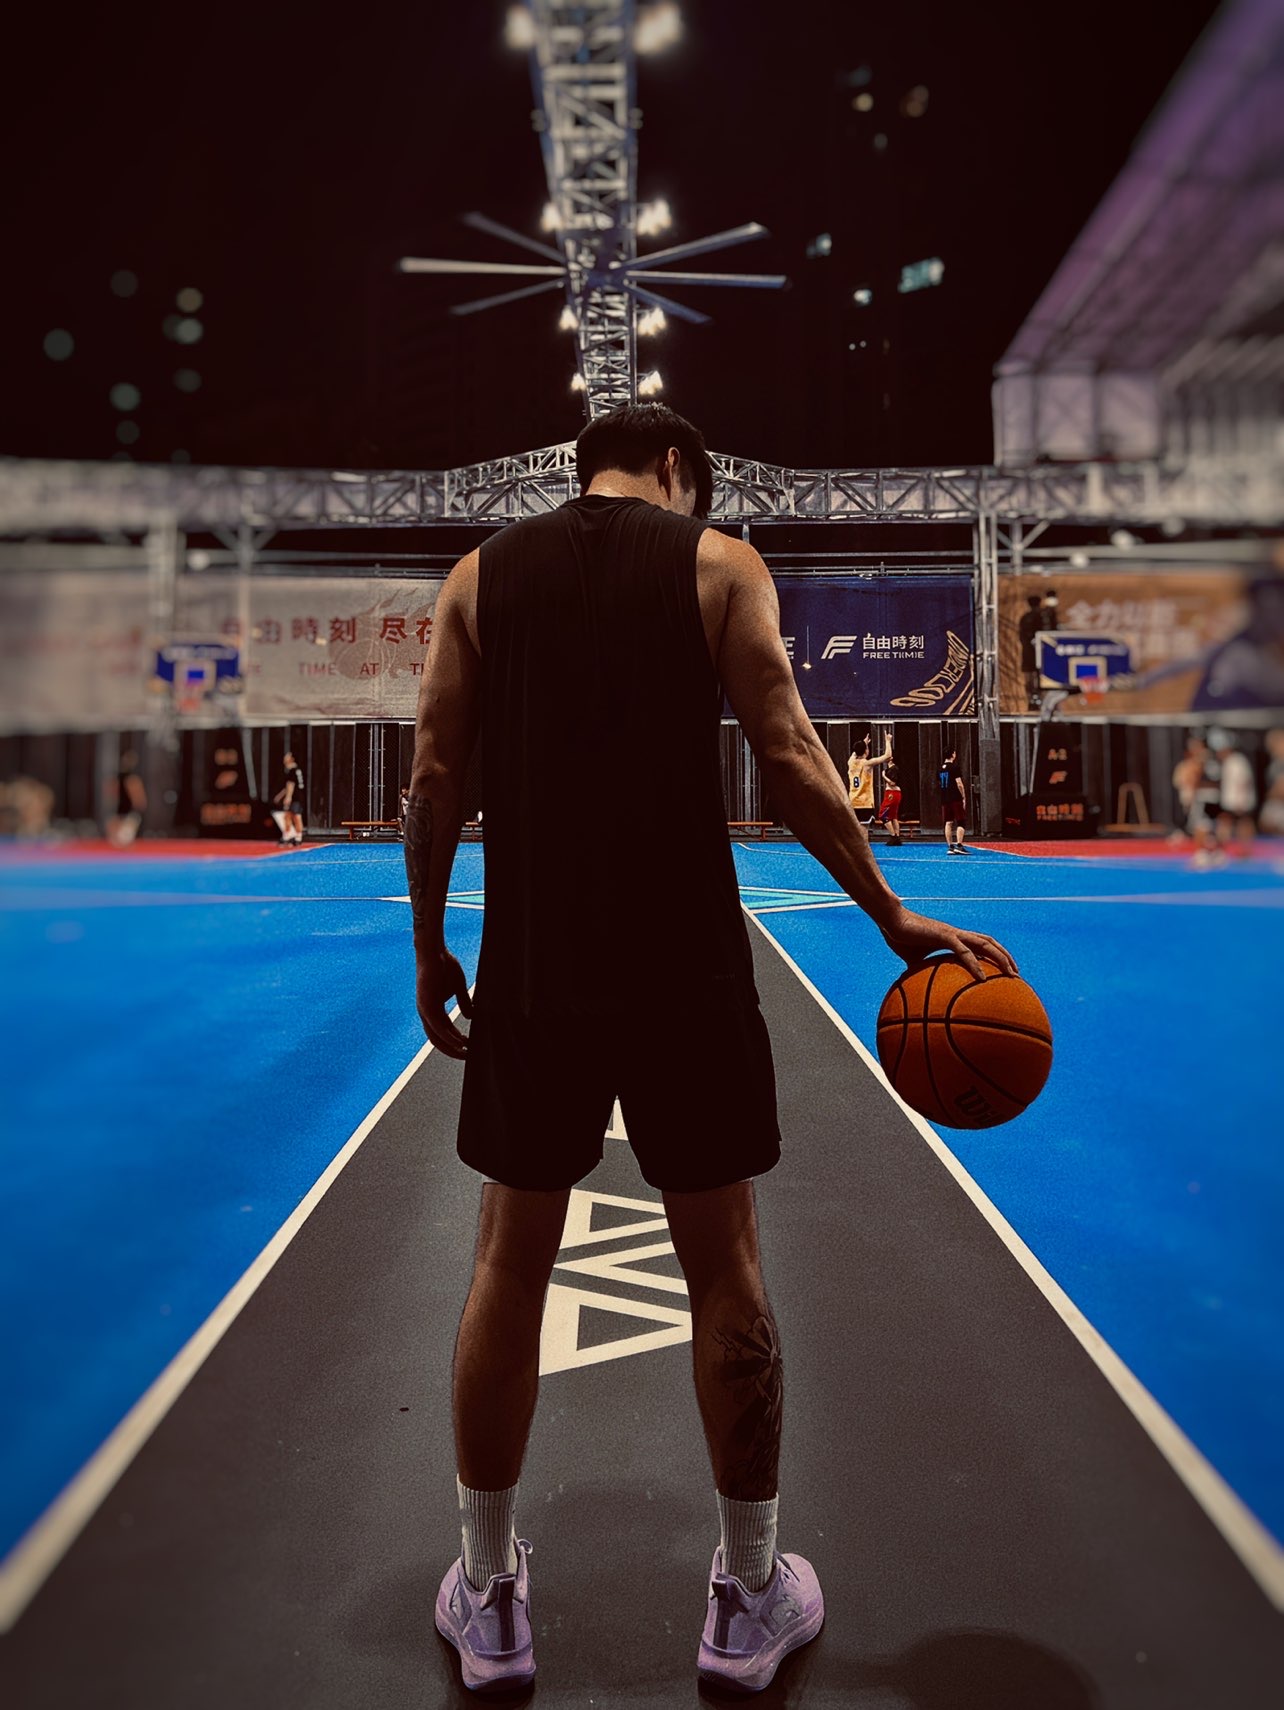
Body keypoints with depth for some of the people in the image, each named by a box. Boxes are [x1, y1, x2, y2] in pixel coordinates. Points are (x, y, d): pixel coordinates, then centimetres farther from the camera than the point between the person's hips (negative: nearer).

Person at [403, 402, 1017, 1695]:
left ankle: (487, 1600, 28)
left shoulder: (480, 575, 9)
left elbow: (435, 776, 3)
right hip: (687, 970, -2)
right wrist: (894, 920, 2)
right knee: (725, 1273, 11)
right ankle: (748, 1601, 27)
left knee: (508, 1266, 14)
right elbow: (788, 759, -6)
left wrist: (428, 947, 12)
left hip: (531, 972, 3)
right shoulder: (720, 562, 2)